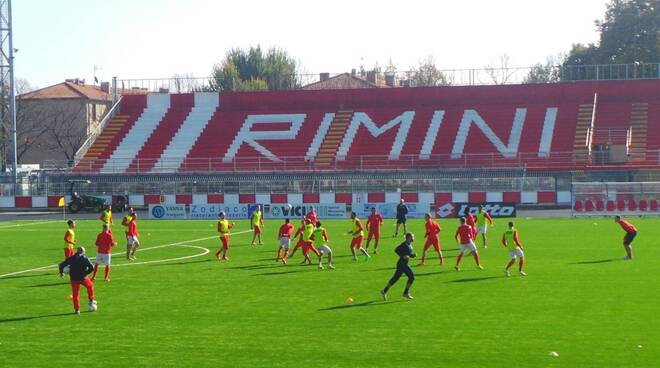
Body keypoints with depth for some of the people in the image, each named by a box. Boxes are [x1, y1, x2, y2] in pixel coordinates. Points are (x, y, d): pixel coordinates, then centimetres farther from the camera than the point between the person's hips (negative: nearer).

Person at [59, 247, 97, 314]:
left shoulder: (71, 258, 5)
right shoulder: (85, 259, -2)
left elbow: (61, 265, 4)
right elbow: (91, 268, -11)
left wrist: (61, 272, 21)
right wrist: (86, 272, 7)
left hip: (73, 279, 1)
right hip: (83, 278, -1)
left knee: (75, 294, 9)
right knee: (90, 286, 27)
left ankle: (77, 309, 6)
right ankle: (91, 301, 31)